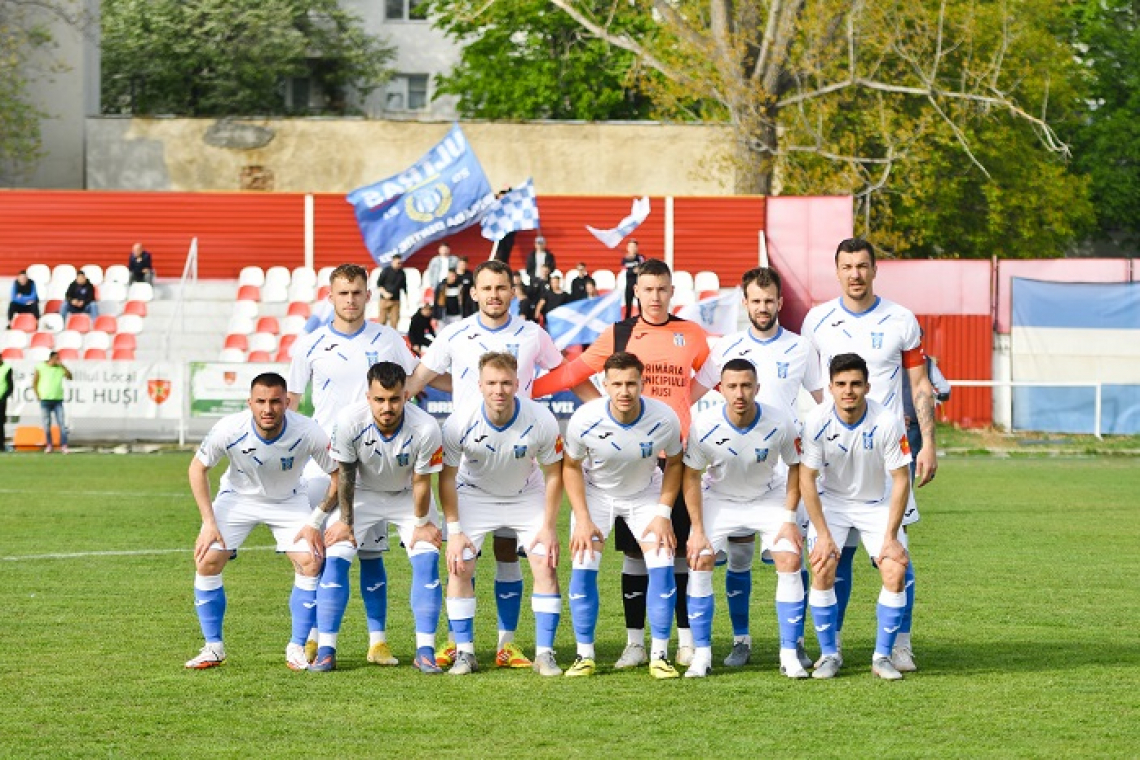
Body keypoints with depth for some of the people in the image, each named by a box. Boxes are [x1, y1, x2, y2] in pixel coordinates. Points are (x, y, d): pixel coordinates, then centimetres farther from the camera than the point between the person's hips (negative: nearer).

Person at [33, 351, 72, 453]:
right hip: (45, 400, -1)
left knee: (62, 423, -7)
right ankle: (48, 445, 10)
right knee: (47, 424, 2)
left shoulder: (60, 368, 6)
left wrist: (62, 365, -11)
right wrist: (38, 395, -3)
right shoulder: (41, 367, 1)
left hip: (58, 400, 1)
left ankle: (63, 445, -7)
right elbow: (34, 382, 4)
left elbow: (69, 376, -6)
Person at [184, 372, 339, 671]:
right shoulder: (229, 429, -29)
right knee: (207, 561, -15)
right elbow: (197, 469, -11)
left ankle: (297, 648, -2)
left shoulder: (308, 433, -30)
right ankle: (213, 647, 2)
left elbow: (338, 475, -13)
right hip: (237, 497, 0)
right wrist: (208, 521, -14)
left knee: (310, 562, -18)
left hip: (289, 501, 0)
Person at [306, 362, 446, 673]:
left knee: (427, 560, -15)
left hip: (407, 496, 0)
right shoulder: (349, 422, -31)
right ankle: (325, 651, -7)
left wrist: (421, 524, -7)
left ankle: (425, 651, -9)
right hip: (362, 494, 0)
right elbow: (345, 474, -15)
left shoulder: (425, 428, -33)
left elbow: (421, 482, -18)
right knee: (335, 559, -12)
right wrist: (345, 522, -8)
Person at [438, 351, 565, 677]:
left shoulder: (541, 421, -26)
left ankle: (544, 653, -4)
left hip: (528, 497, 0)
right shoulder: (459, 424, -26)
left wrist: (549, 527, -11)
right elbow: (447, 477, -12)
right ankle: (464, 652, -1)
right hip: (474, 495, 0)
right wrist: (454, 531, -15)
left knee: (546, 566, -12)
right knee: (459, 567, -13)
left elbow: (554, 473, -10)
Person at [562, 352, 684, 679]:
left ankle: (659, 656, -3)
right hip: (595, 494, 0)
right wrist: (582, 519, -15)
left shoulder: (664, 419, -24)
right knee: (583, 568, -13)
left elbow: (674, 462, -4)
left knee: (662, 566, -13)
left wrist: (663, 513, -11)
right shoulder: (585, 419, -26)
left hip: (646, 495, 1)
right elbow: (571, 466, -9)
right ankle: (585, 656, 0)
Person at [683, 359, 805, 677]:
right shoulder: (704, 425, -26)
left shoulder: (780, 422, -25)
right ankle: (702, 653, -3)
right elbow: (691, 476, -11)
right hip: (719, 498, 0)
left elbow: (795, 467, -7)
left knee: (790, 560, -16)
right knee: (699, 562, -15)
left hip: (769, 497, 0)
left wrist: (789, 518, -11)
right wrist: (697, 529, -13)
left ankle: (790, 654, -6)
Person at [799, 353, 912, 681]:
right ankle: (829, 654, -2)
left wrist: (891, 536, -16)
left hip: (877, 503, 0)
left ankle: (883, 656, 0)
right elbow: (807, 479, -13)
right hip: (831, 500, 0)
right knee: (823, 569, -19)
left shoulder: (887, 422, -24)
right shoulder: (818, 421, -21)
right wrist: (823, 534, -16)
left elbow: (901, 480, -15)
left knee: (896, 572, -16)